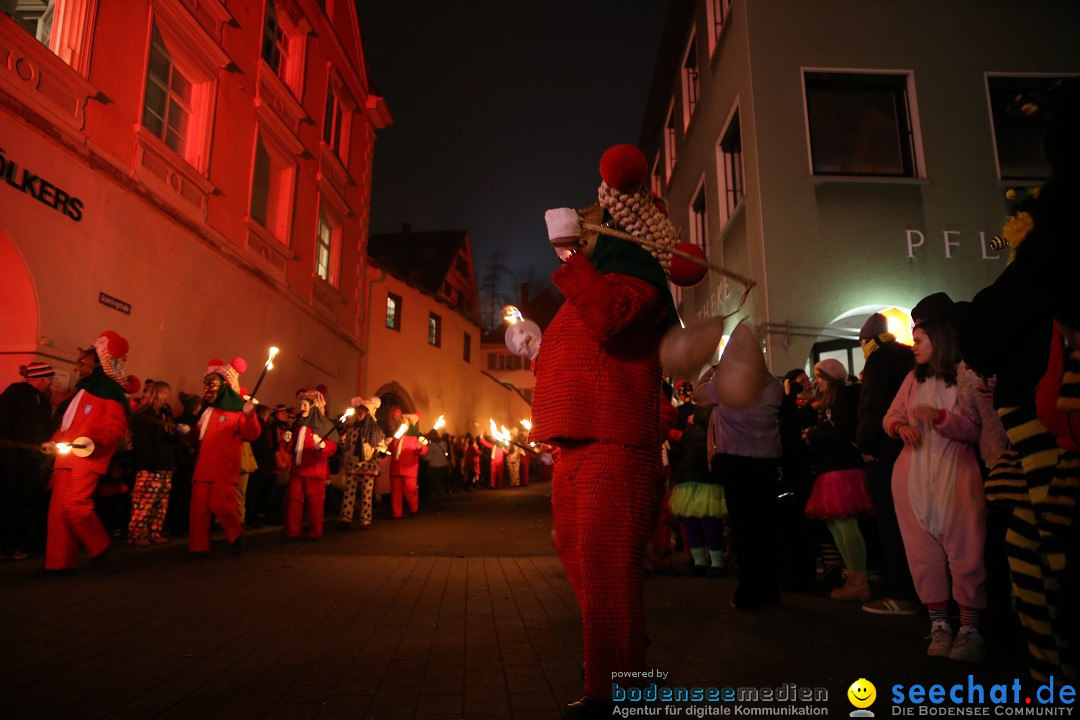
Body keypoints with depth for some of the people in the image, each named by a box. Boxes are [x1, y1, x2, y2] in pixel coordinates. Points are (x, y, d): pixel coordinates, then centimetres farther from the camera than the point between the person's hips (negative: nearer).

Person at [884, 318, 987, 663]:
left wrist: (938, 416, -20)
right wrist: (901, 426, -10)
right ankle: (939, 625, 14)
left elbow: (974, 429, -7)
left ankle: (969, 629, 4)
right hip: (913, 476, 4)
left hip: (956, 473, -4)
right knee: (924, 551, 5)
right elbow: (890, 416, 11)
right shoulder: (913, 378, 12)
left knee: (964, 551, -4)